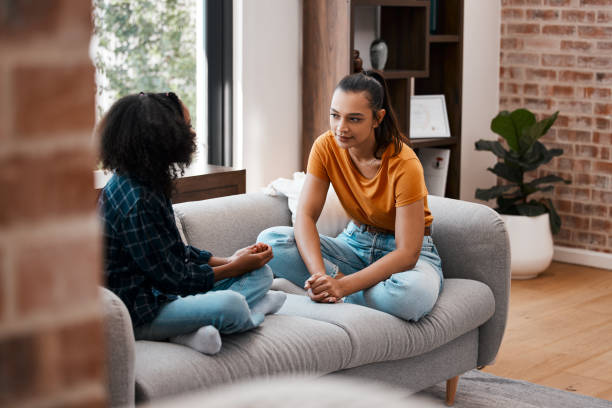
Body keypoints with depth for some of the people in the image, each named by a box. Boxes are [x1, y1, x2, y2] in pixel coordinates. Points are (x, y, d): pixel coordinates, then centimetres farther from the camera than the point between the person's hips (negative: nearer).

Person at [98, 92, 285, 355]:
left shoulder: (147, 184, 9)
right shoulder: (135, 201, -23)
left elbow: (175, 252, 16)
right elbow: (170, 277, -18)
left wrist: (228, 261, 3)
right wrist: (233, 268, -7)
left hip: (159, 292, 11)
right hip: (136, 315, -11)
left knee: (261, 273, 6)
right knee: (230, 304, -36)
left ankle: (197, 328, -13)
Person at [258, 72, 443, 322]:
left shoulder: (404, 164, -25)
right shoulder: (326, 147, -11)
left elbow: (407, 253, -27)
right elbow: (305, 216, -14)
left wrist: (343, 286, -37)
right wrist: (319, 274, -34)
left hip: (403, 252, -4)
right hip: (355, 243, 5)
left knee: (415, 294, -42)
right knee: (270, 241, -19)